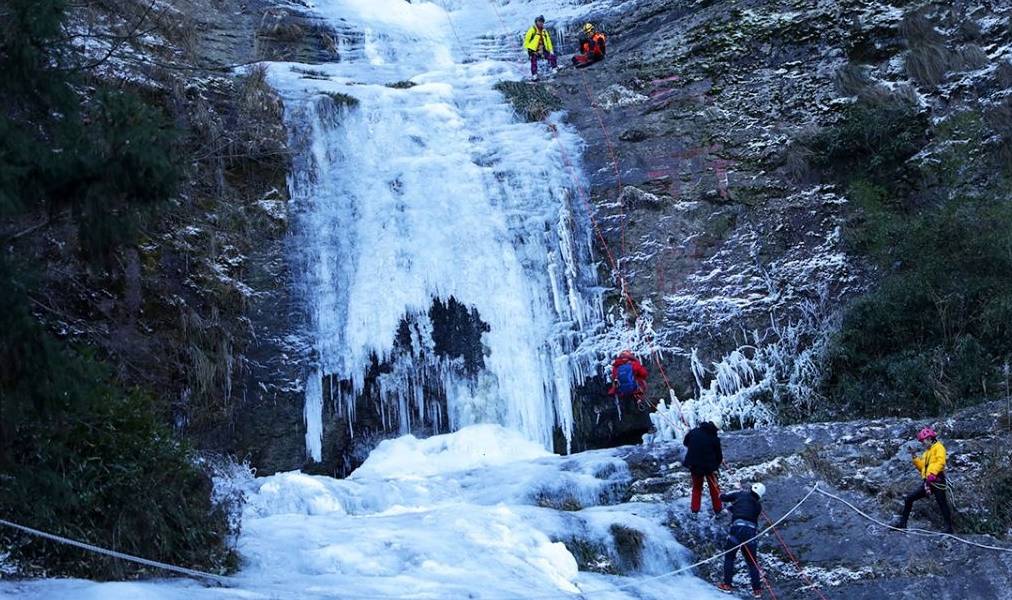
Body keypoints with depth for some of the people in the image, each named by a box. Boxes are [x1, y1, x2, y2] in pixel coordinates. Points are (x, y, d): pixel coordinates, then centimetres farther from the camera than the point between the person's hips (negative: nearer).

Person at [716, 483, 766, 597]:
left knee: (729, 556, 13)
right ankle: (757, 589, 13)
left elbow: (723, 497, 10)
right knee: (752, 561, 14)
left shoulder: (741, 494, 9)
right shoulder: (758, 505, 19)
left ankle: (727, 585, 13)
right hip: (751, 530, 3)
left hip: (737, 527, -3)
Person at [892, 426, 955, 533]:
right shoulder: (927, 452, 28)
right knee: (909, 498, 4)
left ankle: (949, 529, -7)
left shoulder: (938, 447, 2)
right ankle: (902, 523, 6)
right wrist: (915, 458, 14)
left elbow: (940, 462, -15)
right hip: (926, 482, 9)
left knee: (942, 505, -9)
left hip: (936, 481, -9)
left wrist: (933, 473, -27)